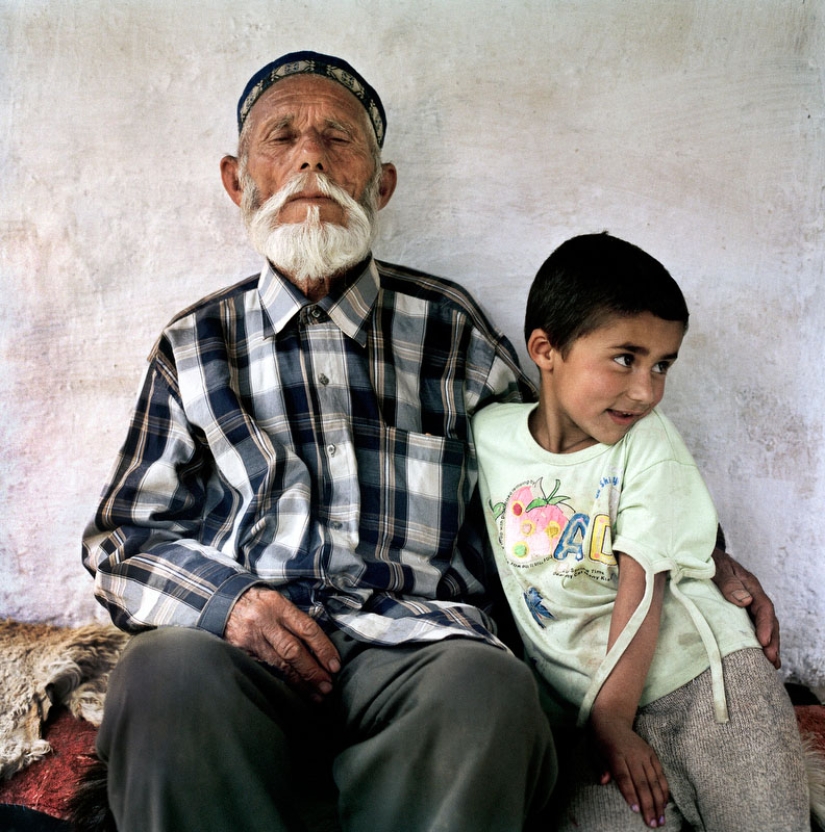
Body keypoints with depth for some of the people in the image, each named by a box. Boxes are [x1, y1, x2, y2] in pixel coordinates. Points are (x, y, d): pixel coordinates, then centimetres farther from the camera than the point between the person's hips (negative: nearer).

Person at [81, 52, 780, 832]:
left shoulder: (448, 323, 16)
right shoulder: (194, 345, 16)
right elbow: (123, 536, 14)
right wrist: (226, 598, -7)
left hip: (413, 639, 1)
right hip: (243, 641, 0)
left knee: (489, 688, -35)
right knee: (166, 672, -35)